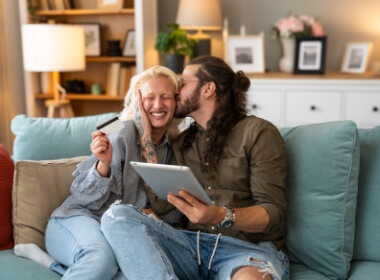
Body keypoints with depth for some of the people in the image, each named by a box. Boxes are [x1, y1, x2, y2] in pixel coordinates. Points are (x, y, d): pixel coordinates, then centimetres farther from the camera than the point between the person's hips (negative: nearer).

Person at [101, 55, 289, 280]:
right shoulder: (182, 143, 20)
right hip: (191, 243, 6)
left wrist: (220, 216, -25)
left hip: (249, 246, -6)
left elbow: (274, 213, -5)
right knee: (117, 215, -22)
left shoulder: (257, 132, 3)